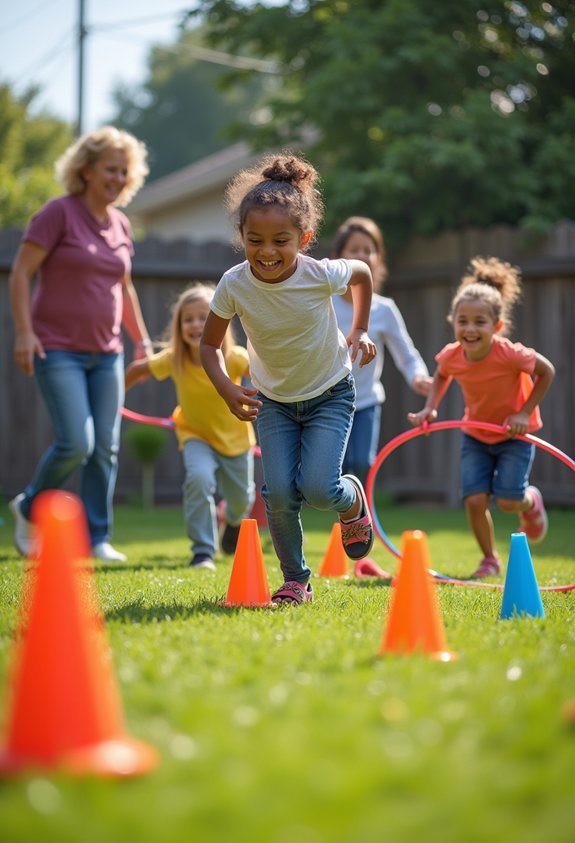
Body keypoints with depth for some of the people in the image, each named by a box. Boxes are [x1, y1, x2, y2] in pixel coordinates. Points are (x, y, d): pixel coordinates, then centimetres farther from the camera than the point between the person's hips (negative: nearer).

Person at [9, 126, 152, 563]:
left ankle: (98, 537, 12)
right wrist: (24, 330, -18)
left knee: (106, 447, 2)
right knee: (76, 443, -14)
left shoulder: (121, 225, 11)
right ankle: (29, 507, 12)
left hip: (106, 352, 6)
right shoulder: (59, 213, -8)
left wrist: (143, 340, 21)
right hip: (57, 349, -6)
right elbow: (21, 272, -10)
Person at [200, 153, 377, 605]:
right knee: (279, 493, -11)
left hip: (330, 394, -2)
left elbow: (363, 272, -1)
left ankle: (354, 501, 20)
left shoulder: (320, 275, -26)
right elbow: (210, 344, -6)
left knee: (318, 488, -17)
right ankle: (295, 580, 11)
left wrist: (359, 332, 0)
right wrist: (227, 390, -21)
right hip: (273, 399, 2)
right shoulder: (235, 285, -22)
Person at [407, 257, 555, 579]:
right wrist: (430, 407, -8)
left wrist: (525, 412, -18)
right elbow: (441, 376, 7)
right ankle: (490, 559, 15)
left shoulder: (510, 354, -31)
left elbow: (547, 371, -14)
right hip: (476, 434, 3)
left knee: (508, 500, -11)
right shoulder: (451, 356, -18)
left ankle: (532, 502, 28)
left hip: (515, 434, -3)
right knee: (475, 499, -9)